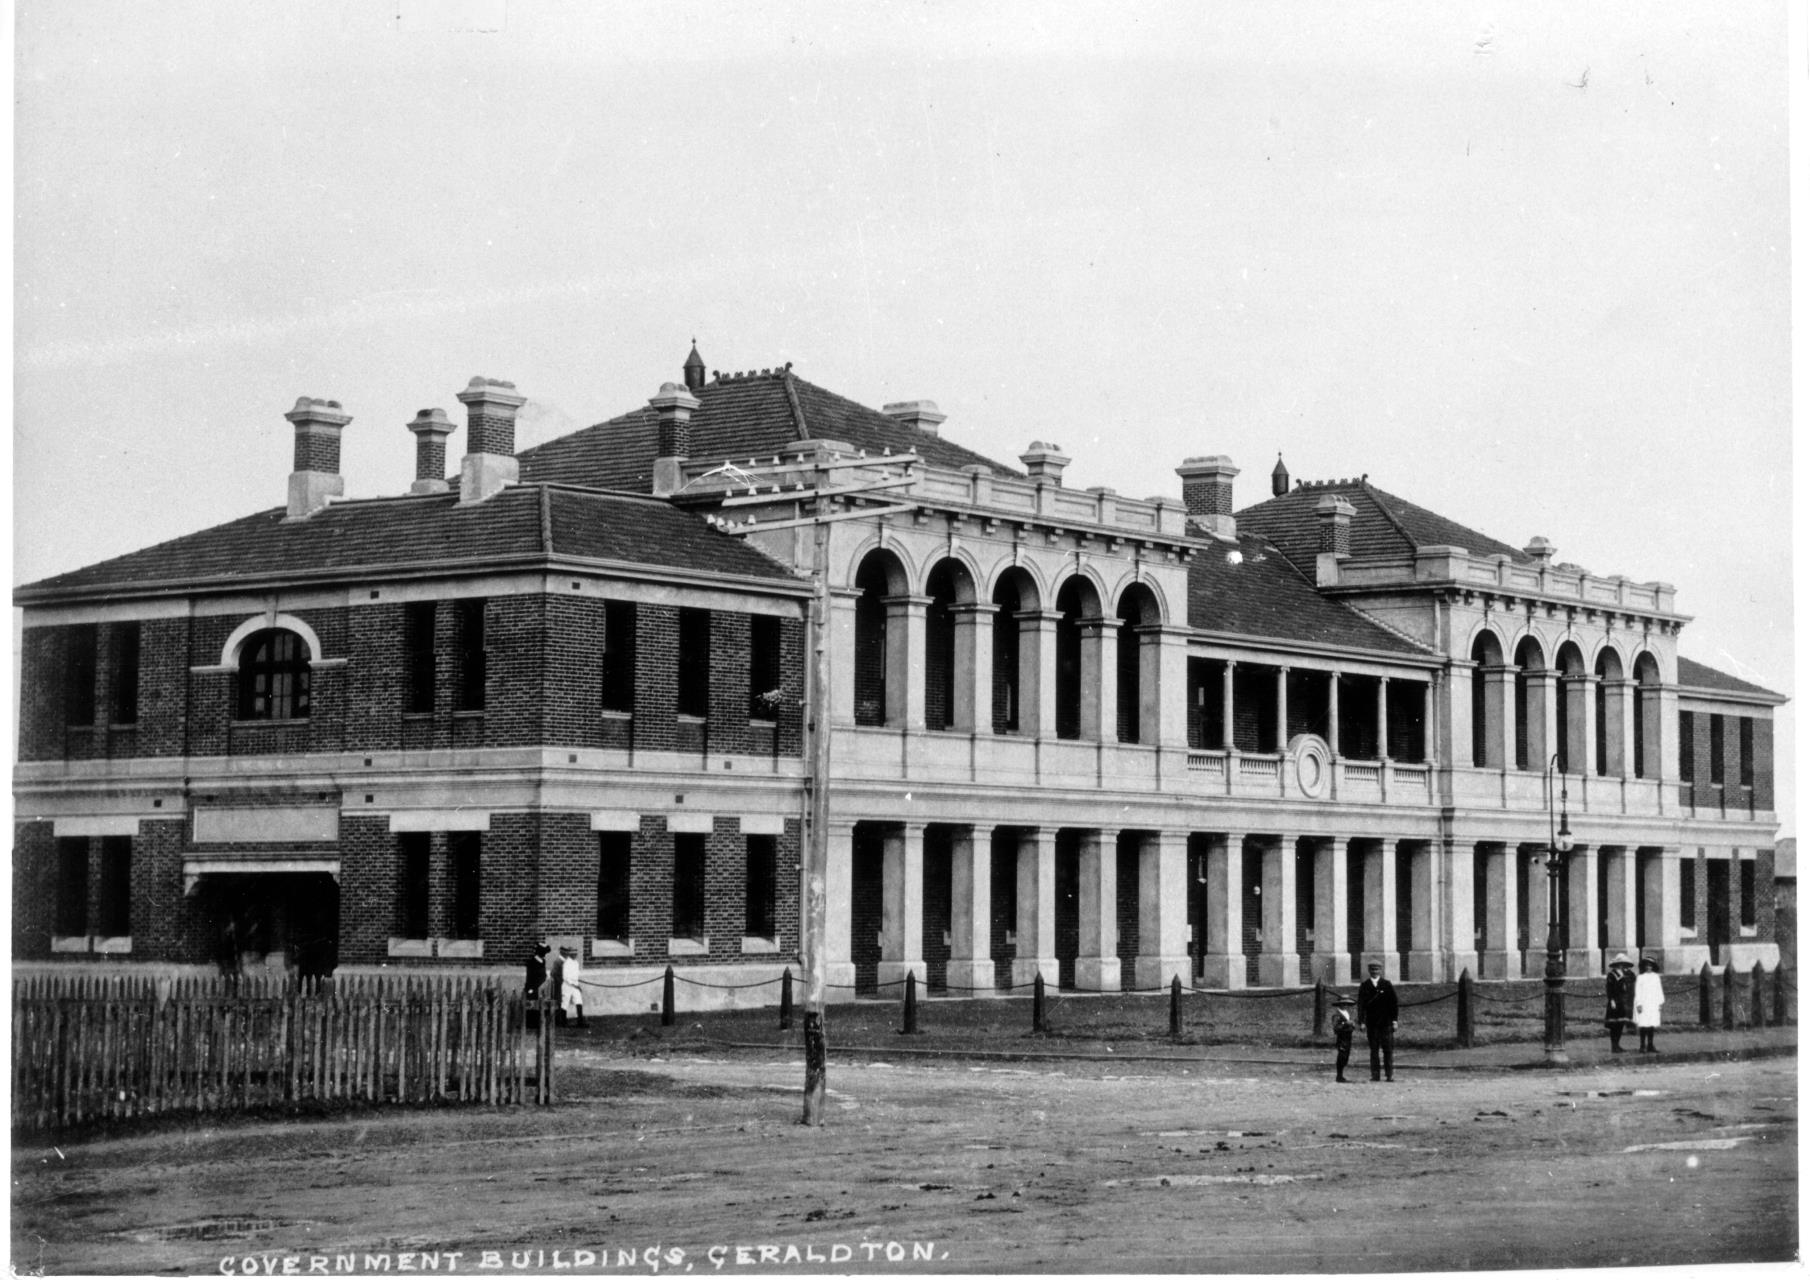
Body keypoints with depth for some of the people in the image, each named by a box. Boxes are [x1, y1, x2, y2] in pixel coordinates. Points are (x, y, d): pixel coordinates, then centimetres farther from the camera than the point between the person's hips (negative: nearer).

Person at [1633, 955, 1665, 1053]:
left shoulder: (1656, 977, 10)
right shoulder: (1640, 978, -1)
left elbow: (1659, 990, 14)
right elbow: (1637, 992, -3)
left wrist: (1660, 1002, 10)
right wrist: (1639, 1004, -8)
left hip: (1653, 1005, 4)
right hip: (1644, 1004, -4)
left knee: (1652, 1026, 3)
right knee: (1644, 1025, -6)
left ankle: (1650, 1046, 9)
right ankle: (1643, 1046, -3)